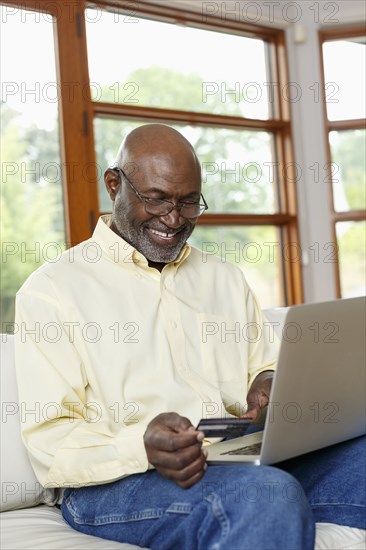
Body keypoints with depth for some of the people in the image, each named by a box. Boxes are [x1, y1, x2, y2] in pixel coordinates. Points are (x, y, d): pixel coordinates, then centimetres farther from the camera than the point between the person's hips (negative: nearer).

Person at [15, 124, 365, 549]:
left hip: (249, 459, 6)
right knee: (270, 495, -35)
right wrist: (141, 447, -24)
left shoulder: (226, 279, 21)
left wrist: (269, 385, -2)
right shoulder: (52, 289, 3)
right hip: (115, 483, -5)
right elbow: (50, 441, -5)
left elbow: (265, 370, 23)